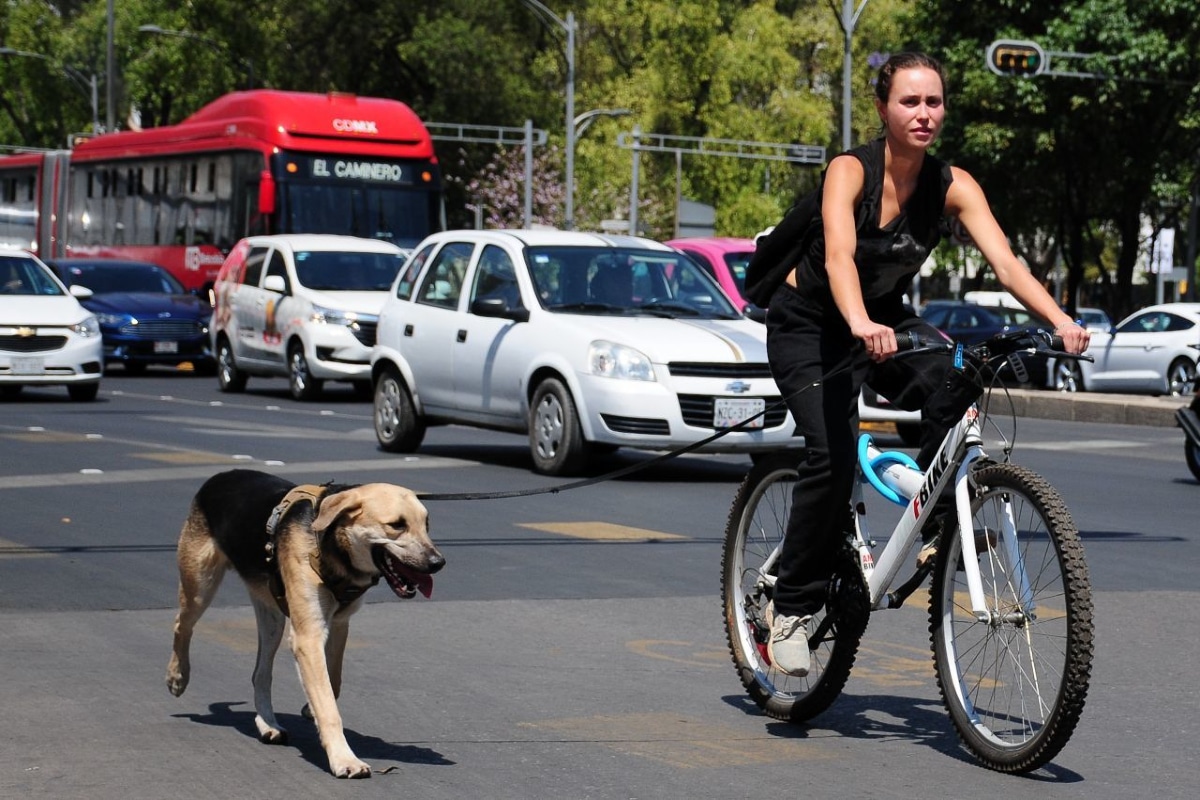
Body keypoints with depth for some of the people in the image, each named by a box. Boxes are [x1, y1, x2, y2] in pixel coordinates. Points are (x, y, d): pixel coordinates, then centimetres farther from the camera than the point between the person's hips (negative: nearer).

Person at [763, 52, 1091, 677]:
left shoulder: (952, 185, -10)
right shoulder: (850, 171, -23)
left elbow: (1006, 262, -20)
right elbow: (838, 257, -40)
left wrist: (1059, 320, -37)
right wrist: (861, 326, -59)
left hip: (884, 319, 4)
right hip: (808, 326, -4)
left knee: (954, 380, -28)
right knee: (833, 455, -24)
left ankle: (934, 523, -10)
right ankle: (791, 607, -10)